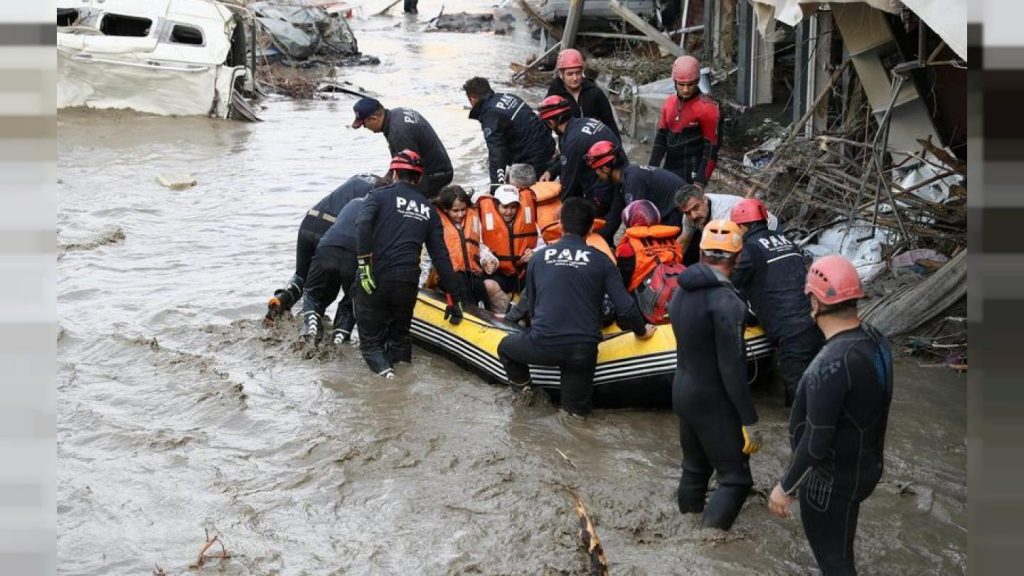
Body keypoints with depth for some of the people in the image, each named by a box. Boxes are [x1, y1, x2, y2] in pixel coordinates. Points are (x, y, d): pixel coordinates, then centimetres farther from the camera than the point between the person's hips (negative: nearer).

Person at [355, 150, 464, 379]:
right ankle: (401, 360, -4)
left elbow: (363, 223, -15)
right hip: (408, 281, 3)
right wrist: (454, 298, 14)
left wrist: (364, 262, -15)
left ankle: (380, 364, -19)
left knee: (371, 338, 9)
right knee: (400, 334, 24)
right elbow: (441, 257, 12)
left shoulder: (381, 195, 6)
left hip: (375, 277, -3)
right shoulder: (428, 210, 16)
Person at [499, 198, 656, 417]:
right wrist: (641, 331, 18)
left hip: (543, 344, 0)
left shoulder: (539, 257, 6)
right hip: (584, 350, 1)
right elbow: (625, 307, 0)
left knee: (505, 347, 30)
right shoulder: (600, 260, 2)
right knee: (577, 410, 19)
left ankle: (523, 388, 19)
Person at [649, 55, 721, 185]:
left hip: (692, 174, -7)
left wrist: (700, 181, -17)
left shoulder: (706, 108, -12)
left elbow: (710, 148, -12)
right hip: (670, 170, 7)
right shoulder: (669, 103, 8)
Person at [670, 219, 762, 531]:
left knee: (694, 468, 20)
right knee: (735, 479, -1)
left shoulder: (682, 291, 2)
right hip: (714, 401, -8)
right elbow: (732, 368, -23)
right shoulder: (725, 301, -23)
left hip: (683, 392, 8)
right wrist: (750, 421, -19)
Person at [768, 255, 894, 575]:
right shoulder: (875, 341, -5)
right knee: (836, 549, 27)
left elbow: (816, 440, -28)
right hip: (863, 466, 9)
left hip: (833, 479, -9)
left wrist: (786, 487, -18)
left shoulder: (832, 363, -32)